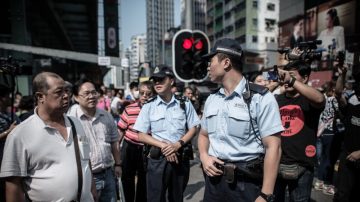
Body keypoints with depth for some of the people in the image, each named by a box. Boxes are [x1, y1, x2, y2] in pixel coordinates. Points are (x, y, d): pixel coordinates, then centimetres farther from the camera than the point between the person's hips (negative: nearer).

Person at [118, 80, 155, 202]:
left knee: (144, 179, 17)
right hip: (129, 147, 1)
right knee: (127, 178, 17)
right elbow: (121, 130, -1)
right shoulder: (129, 109, -8)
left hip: (146, 149, -1)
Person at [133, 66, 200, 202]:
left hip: (181, 157, 1)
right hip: (157, 158, -1)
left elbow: (192, 129, 4)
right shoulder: (148, 106, -1)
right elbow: (141, 135, -1)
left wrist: (178, 145, -13)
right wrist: (163, 145, -14)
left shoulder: (184, 104, 1)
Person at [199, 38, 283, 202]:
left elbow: (273, 147, -14)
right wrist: (204, 156, -4)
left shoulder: (261, 98, -11)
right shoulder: (211, 100, 7)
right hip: (214, 179, 5)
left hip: (246, 183, -5)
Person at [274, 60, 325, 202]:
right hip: (275, 162, 3)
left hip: (301, 166, -3)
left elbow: (320, 99, -27)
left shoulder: (309, 100, -3)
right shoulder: (276, 99, 8)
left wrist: (291, 80, -31)